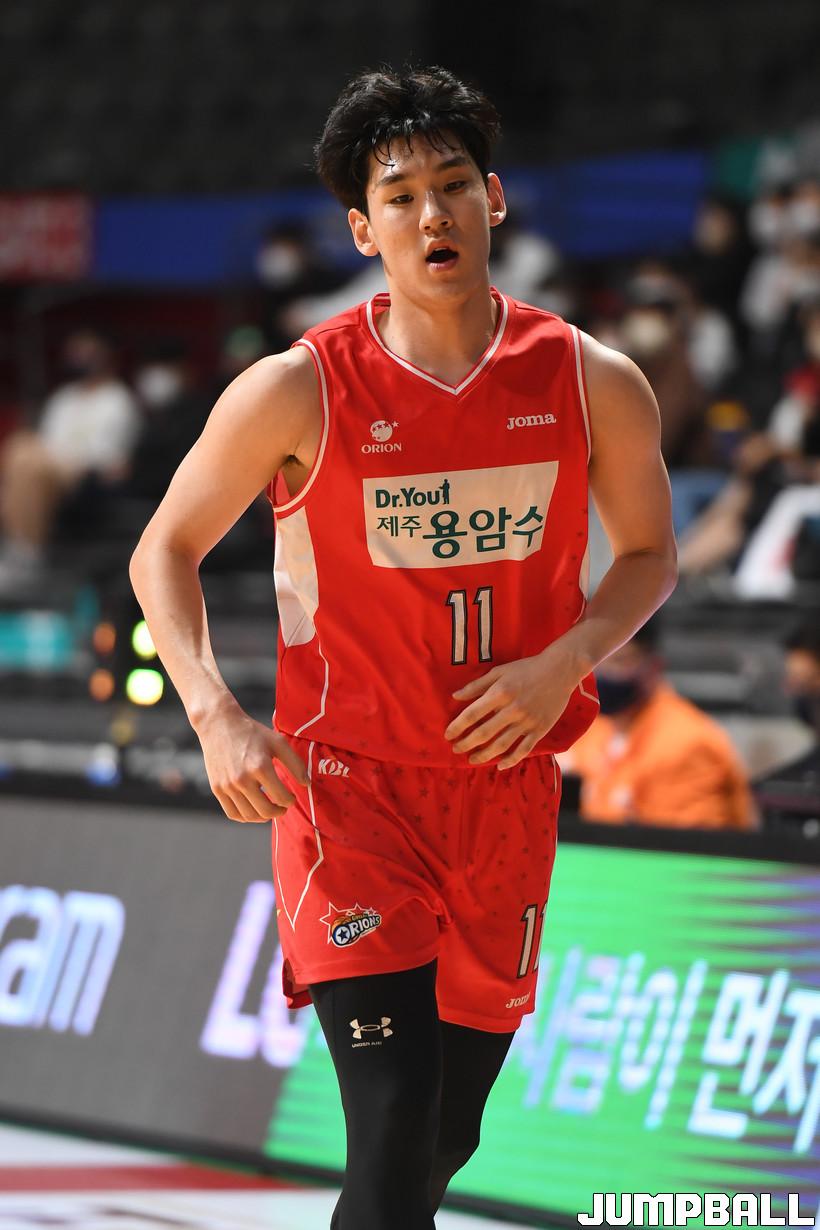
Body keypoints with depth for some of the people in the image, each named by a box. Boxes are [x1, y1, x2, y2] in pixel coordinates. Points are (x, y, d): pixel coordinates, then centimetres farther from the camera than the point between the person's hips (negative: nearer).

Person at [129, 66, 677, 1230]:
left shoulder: (594, 384, -3)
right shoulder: (299, 391, -10)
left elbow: (649, 554, 12)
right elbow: (166, 551, 1)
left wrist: (563, 664, -8)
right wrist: (216, 717, -14)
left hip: (505, 783, 4)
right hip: (347, 784, -3)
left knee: (450, 1135, 12)